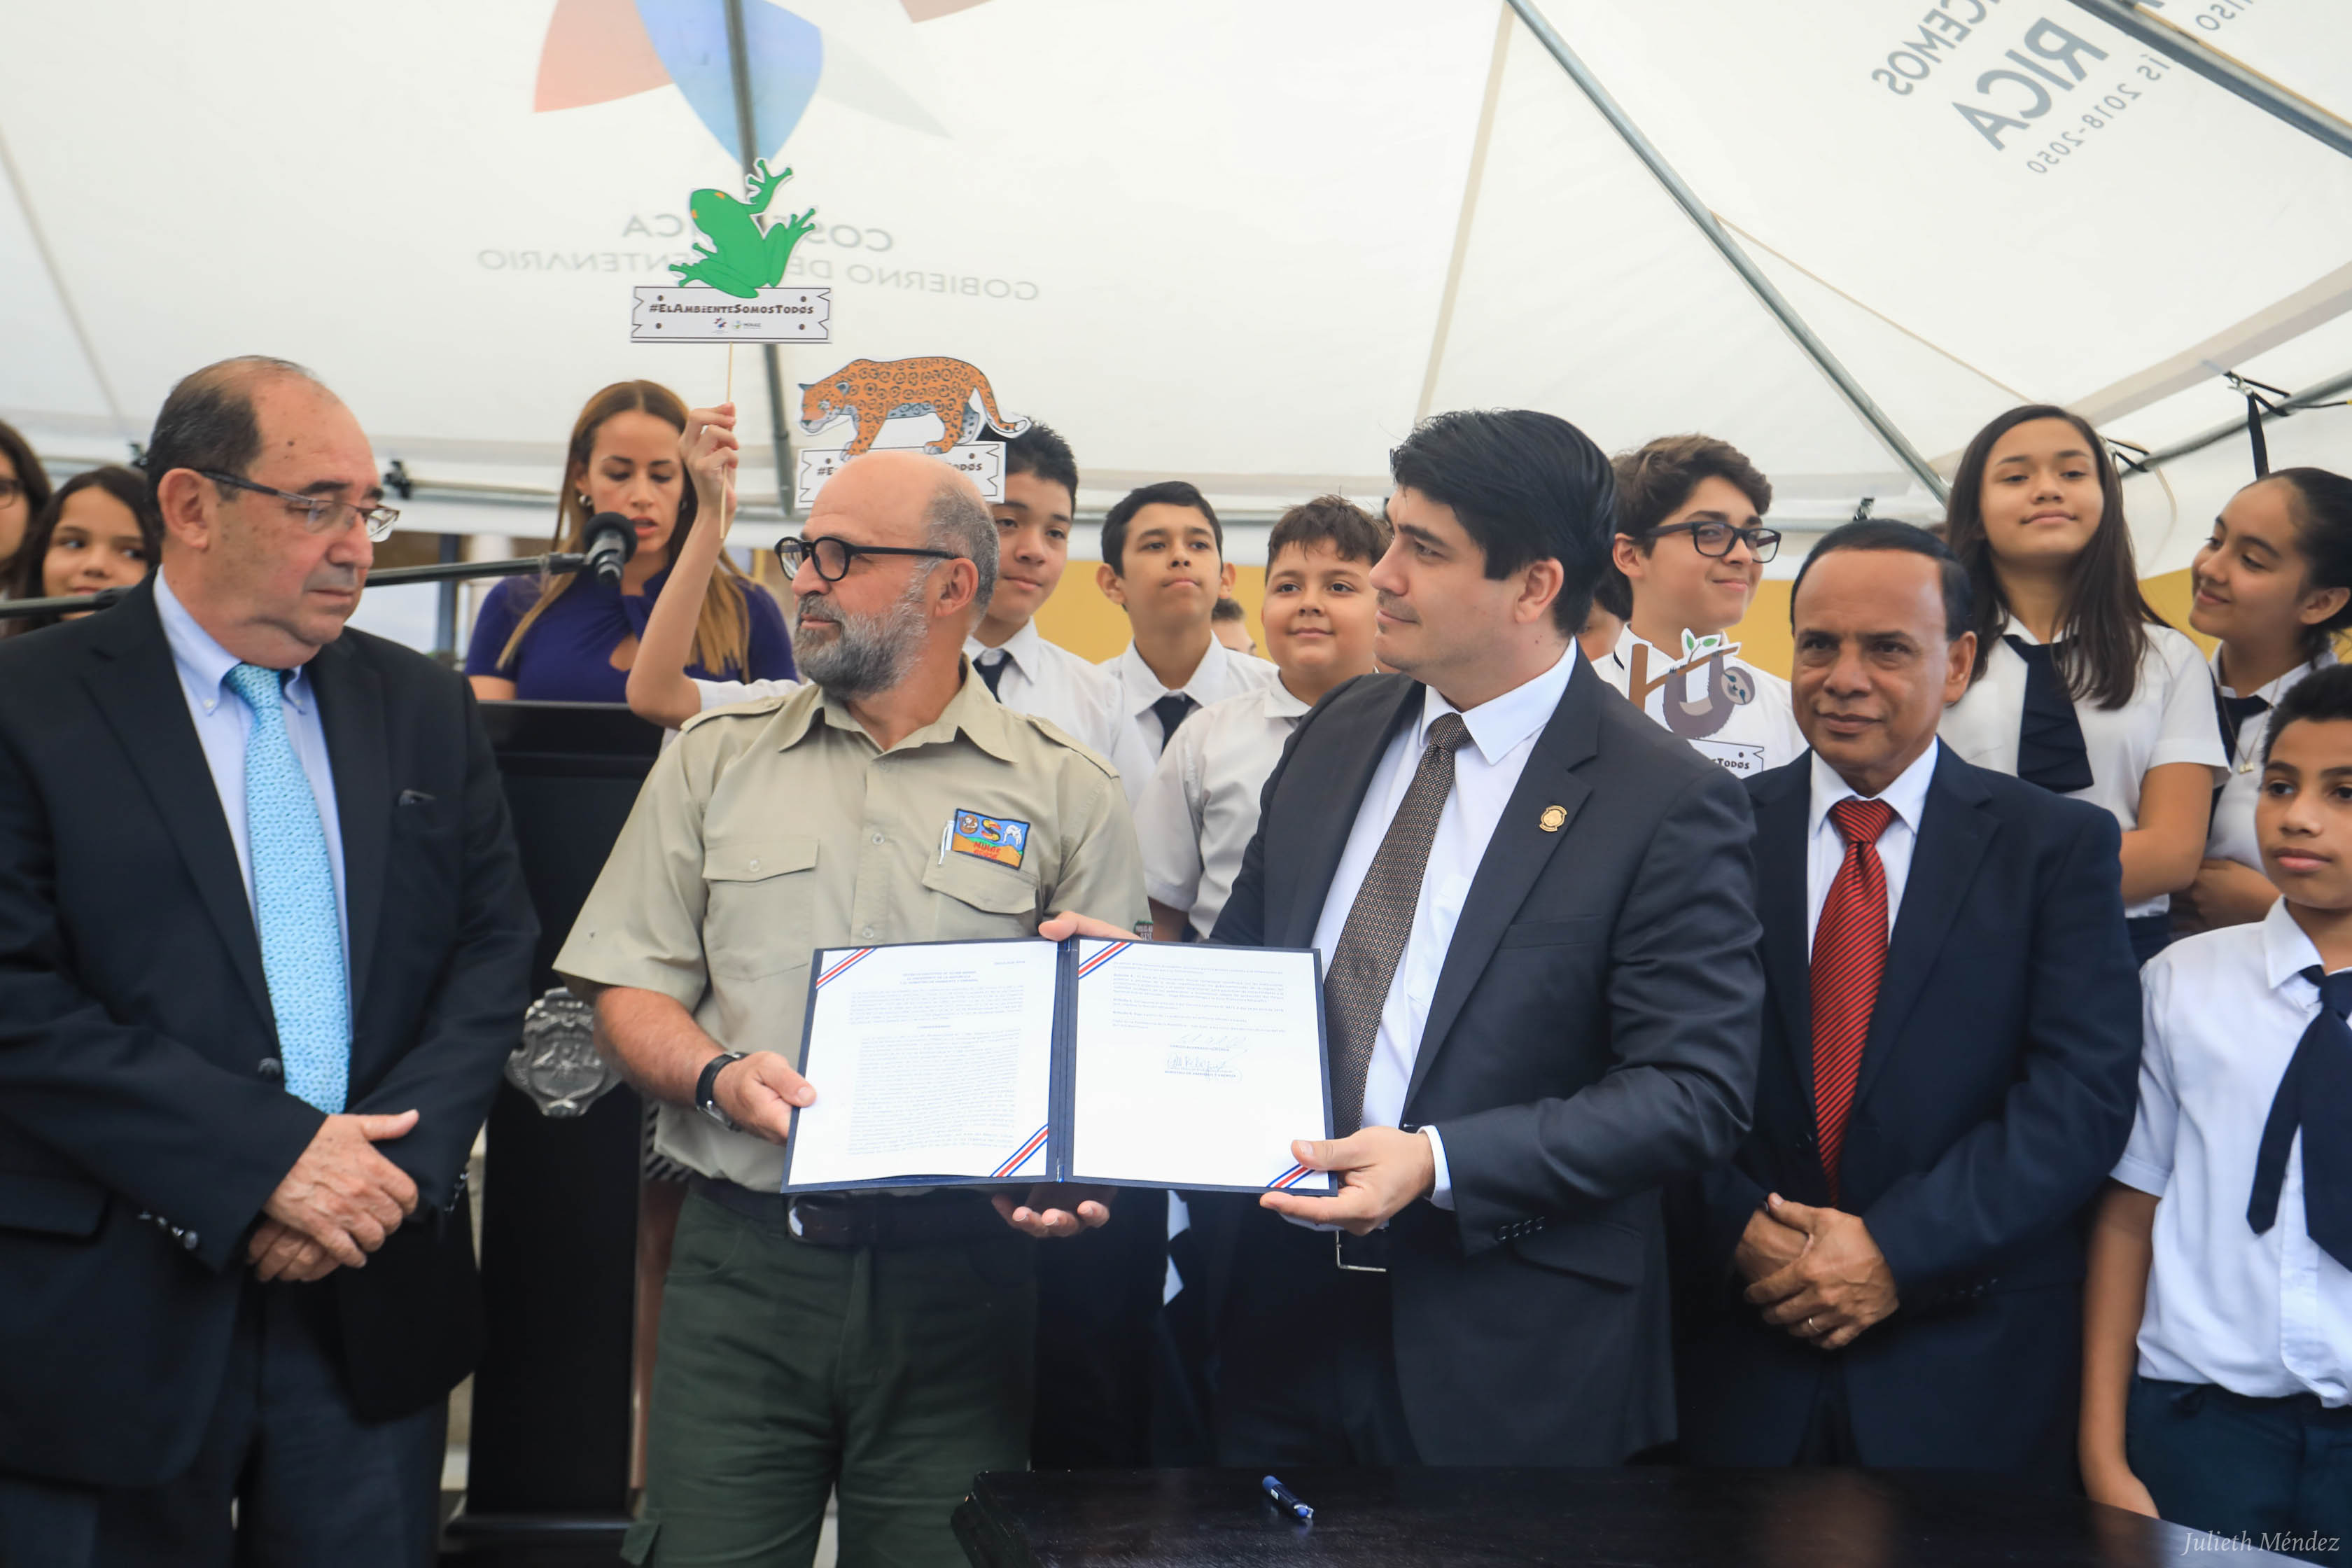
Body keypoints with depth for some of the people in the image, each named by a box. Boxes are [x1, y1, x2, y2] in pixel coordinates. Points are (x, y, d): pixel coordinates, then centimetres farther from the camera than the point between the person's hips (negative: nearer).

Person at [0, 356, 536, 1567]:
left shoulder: (425, 708, 10)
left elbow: (494, 948, 7)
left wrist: (398, 1154, -9)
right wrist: (268, 1157, -17)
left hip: (372, 1297, 4)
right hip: (117, 1315, -4)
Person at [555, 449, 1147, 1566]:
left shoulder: (1067, 793, 5)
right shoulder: (717, 760, 12)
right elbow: (630, 992, 10)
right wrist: (716, 1075, -11)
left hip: (959, 1275, -1)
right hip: (742, 1263, 2)